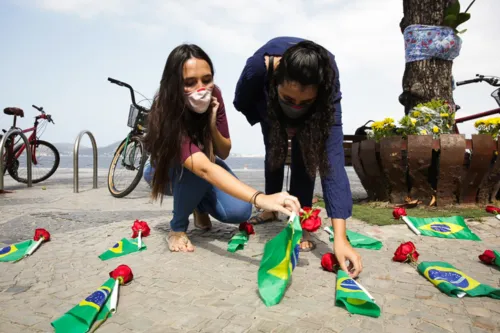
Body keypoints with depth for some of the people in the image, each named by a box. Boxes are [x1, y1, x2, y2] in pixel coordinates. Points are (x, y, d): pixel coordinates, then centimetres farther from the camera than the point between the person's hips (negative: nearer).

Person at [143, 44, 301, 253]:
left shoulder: (213, 95, -24)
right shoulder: (166, 114, -40)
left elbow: (224, 153, -15)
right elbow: (203, 169, -55)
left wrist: (212, 126, -36)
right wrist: (260, 198, -67)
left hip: (205, 161, 3)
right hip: (165, 172, -3)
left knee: (239, 211, -21)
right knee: (193, 167, -40)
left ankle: (200, 205, 12)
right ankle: (177, 228, -12)